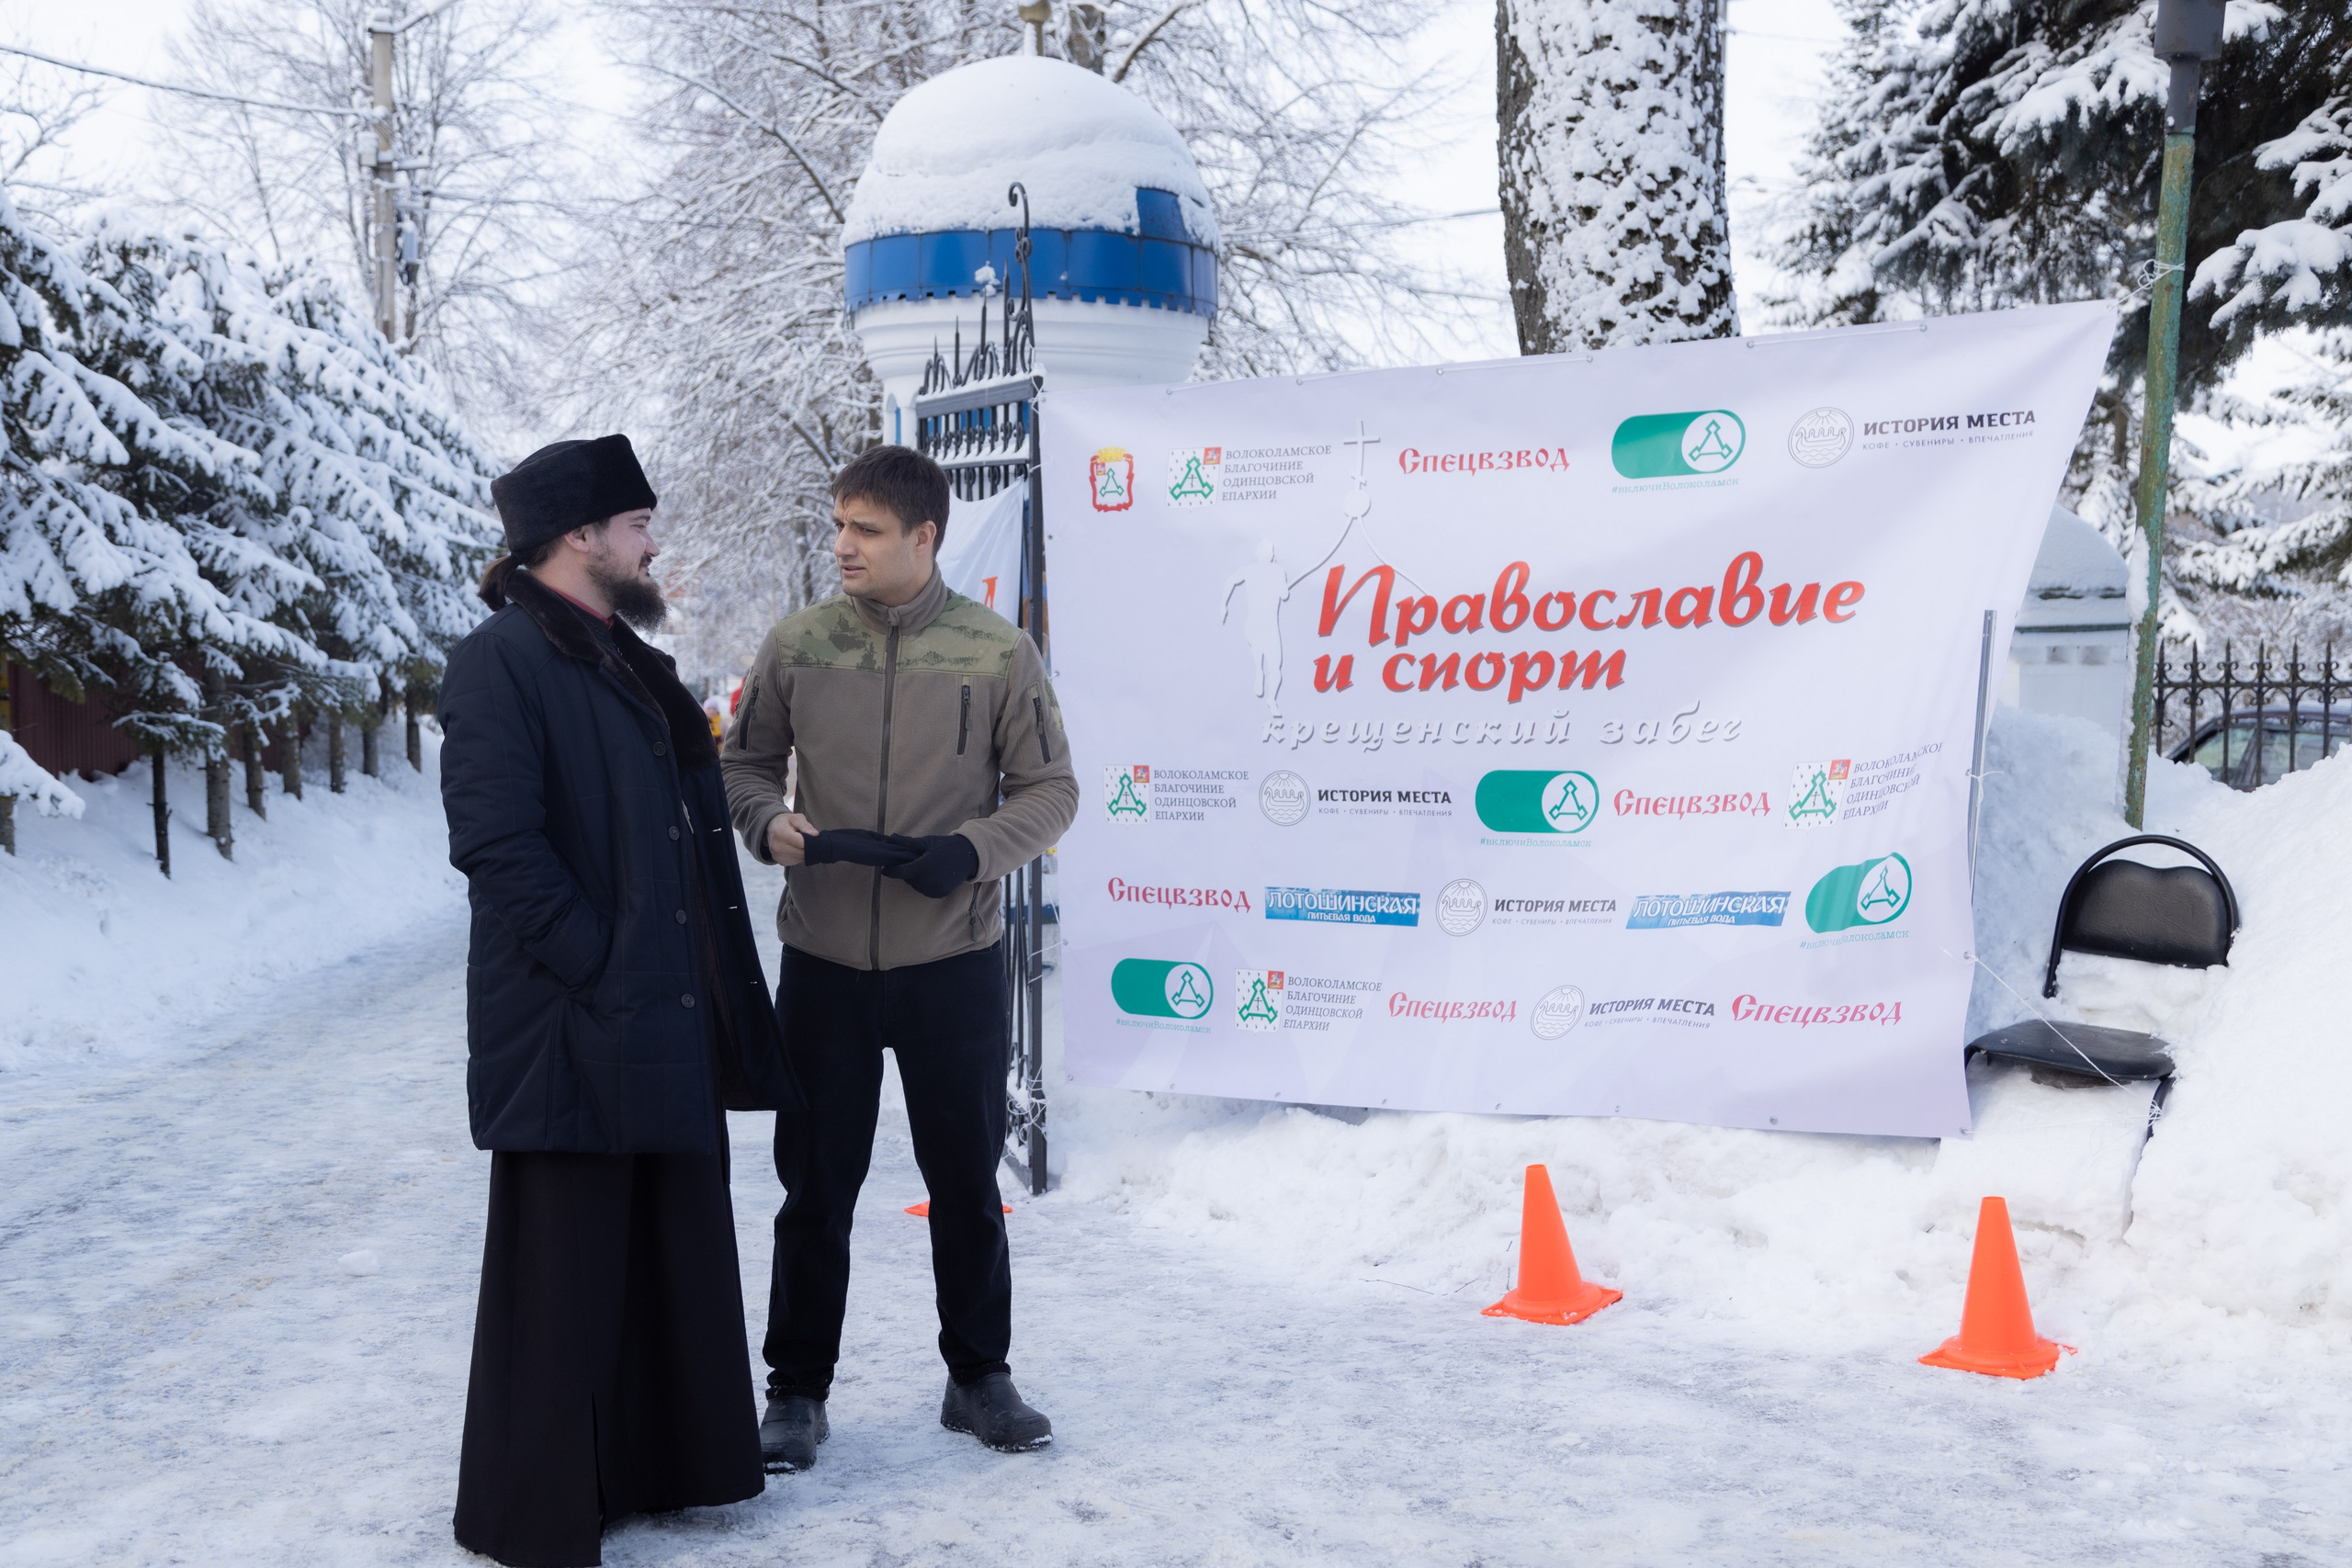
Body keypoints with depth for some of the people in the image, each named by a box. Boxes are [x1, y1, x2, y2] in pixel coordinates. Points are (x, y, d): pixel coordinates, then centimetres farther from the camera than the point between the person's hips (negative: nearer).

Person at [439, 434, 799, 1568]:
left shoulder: (637, 667, 17)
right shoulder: (501, 663, -11)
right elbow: (496, 843, -20)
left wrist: (716, 991, 13)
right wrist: (600, 970, -19)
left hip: (671, 1027, 9)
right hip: (573, 1035, -9)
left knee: (673, 1254, 16)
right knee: (563, 1276, 1)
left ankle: (655, 1462, 31)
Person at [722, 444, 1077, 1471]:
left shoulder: (998, 652, -5)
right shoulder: (796, 646, 0)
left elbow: (1049, 791, 0)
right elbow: (743, 762, 10)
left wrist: (972, 849, -18)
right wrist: (769, 822, -11)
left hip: (953, 962, -1)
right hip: (823, 962, 1)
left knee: (966, 1182, 11)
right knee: (815, 1186, 9)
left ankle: (979, 1378, 29)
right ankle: (797, 1391, 24)